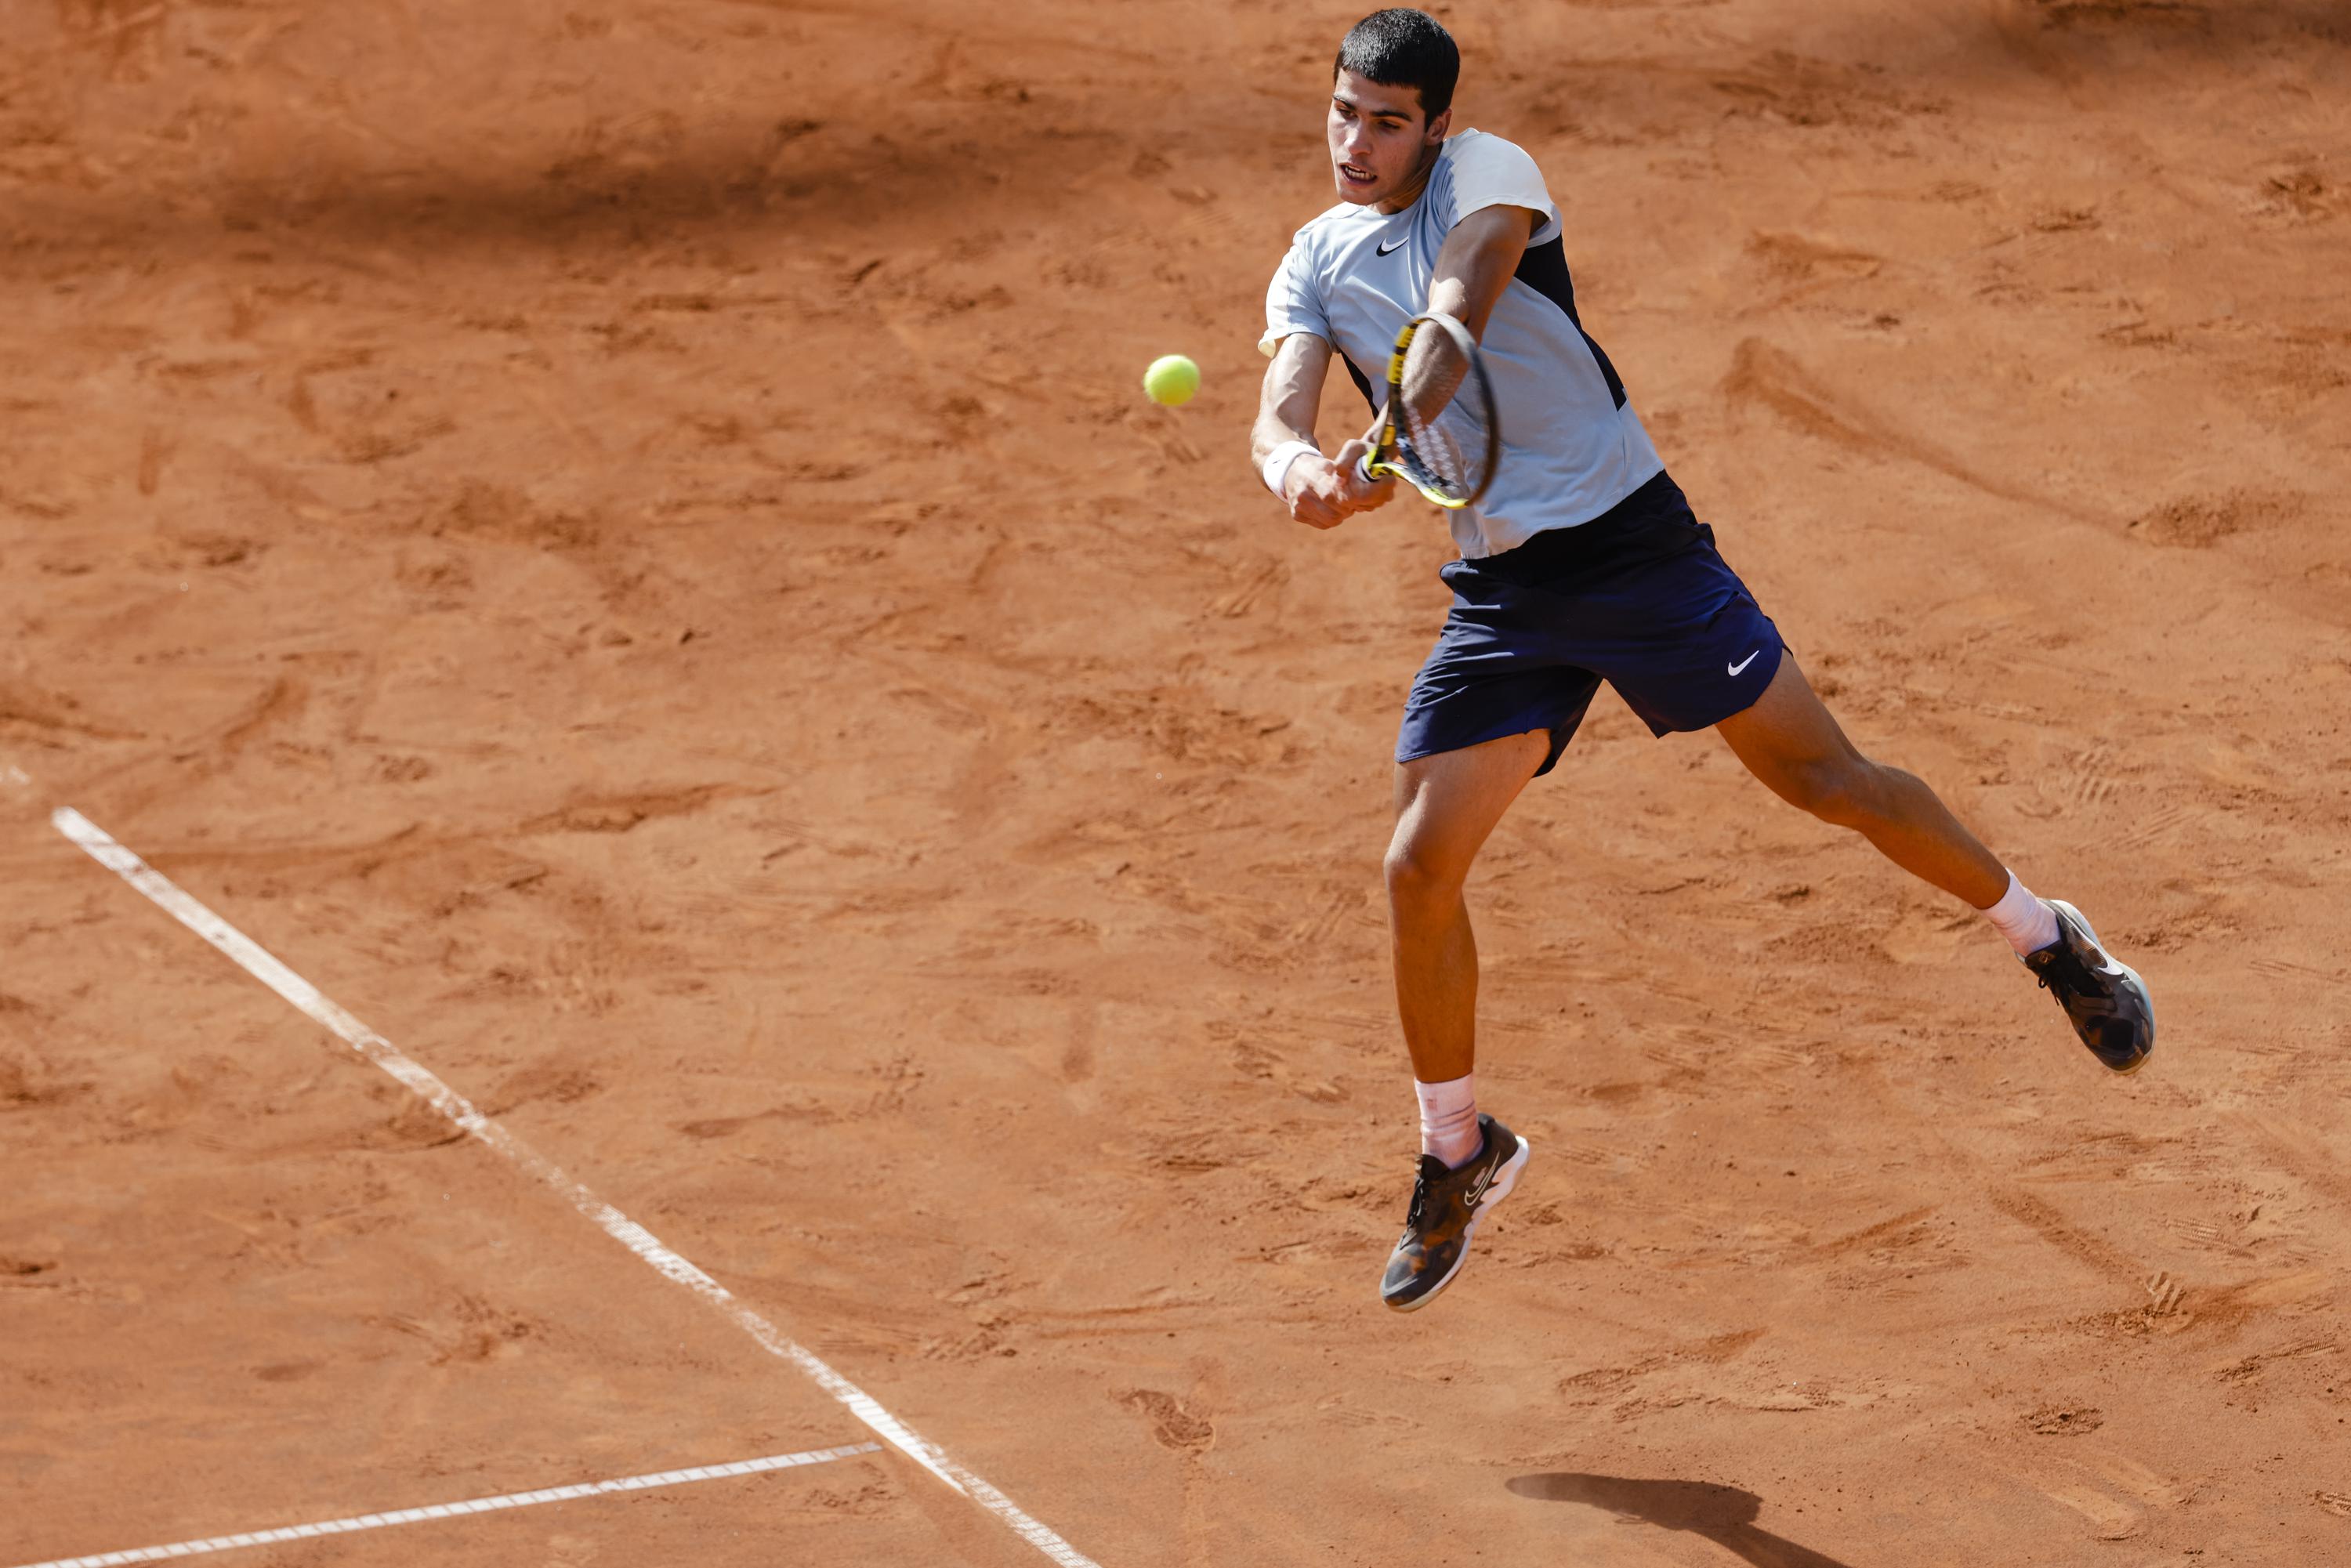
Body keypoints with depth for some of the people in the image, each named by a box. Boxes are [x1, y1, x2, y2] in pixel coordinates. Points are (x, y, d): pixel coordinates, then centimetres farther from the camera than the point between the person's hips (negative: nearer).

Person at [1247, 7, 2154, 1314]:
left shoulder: (1487, 174, -7)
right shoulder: (1315, 266, 6)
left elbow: (1460, 310, -27)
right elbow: (1281, 412, -9)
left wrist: (1386, 448, -45)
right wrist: (1300, 467, -34)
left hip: (1634, 543, -4)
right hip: (1502, 592, 4)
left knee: (1828, 780, -2)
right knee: (1422, 869, -5)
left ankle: (2049, 939, 21)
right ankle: (1460, 1155, 15)